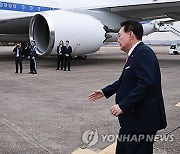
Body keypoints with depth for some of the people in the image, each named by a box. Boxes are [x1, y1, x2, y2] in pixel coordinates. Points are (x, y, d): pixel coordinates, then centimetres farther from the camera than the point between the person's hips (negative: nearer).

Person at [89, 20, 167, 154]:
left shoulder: (143, 53, -19)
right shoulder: (135, 54, 12)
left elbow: (146, 83, -29)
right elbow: (124, 80, 22)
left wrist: (123, 105, -28)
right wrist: (105, 92, 24)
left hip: (142, 119, -10)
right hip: (133, 118, 10)